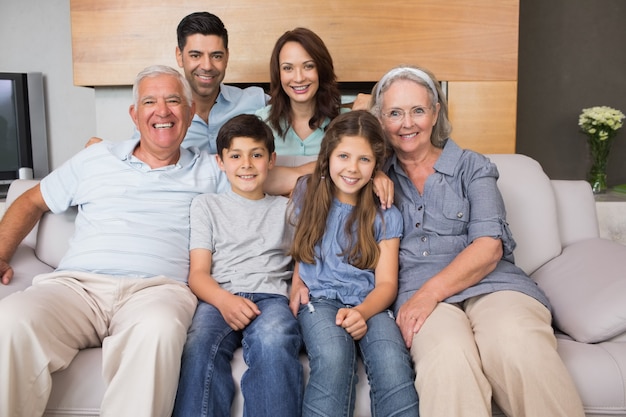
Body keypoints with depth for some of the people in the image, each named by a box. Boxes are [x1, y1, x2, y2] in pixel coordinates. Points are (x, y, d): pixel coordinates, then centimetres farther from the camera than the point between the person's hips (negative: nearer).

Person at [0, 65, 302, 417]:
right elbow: (32, 202, 29)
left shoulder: (212, 171, 17)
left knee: (157, 327, -38)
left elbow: (285, 179, 17)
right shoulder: (96, 158, 22)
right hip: (77, 283, 2)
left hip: (158, 287, -1)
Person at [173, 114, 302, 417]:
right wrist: (224, 300, -13)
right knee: (199, 346, -34)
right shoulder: (206, 205, 20)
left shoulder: (286, 208, 23)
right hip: (220, 298, 0)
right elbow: (198, 272, 9)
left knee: (273, 341, -36)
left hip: (272, 296, 0)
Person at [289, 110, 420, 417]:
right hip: (320, 299, 0)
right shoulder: (308, 194, 10)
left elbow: (386, 283, 2)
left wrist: (362, 312, -18)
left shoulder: (385, 215, 7)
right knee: (334, 357, -35)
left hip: (368, 303, 0)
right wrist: (297, 285, 2)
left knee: (393, 362, -34)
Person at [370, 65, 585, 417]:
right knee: (448, 355, -37)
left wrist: (431, 290, -15)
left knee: (520, 346, -35)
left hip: (490, 283, 1)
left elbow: (489, 246, 0)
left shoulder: (473, 167, 14)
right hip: (418, 292, 0)